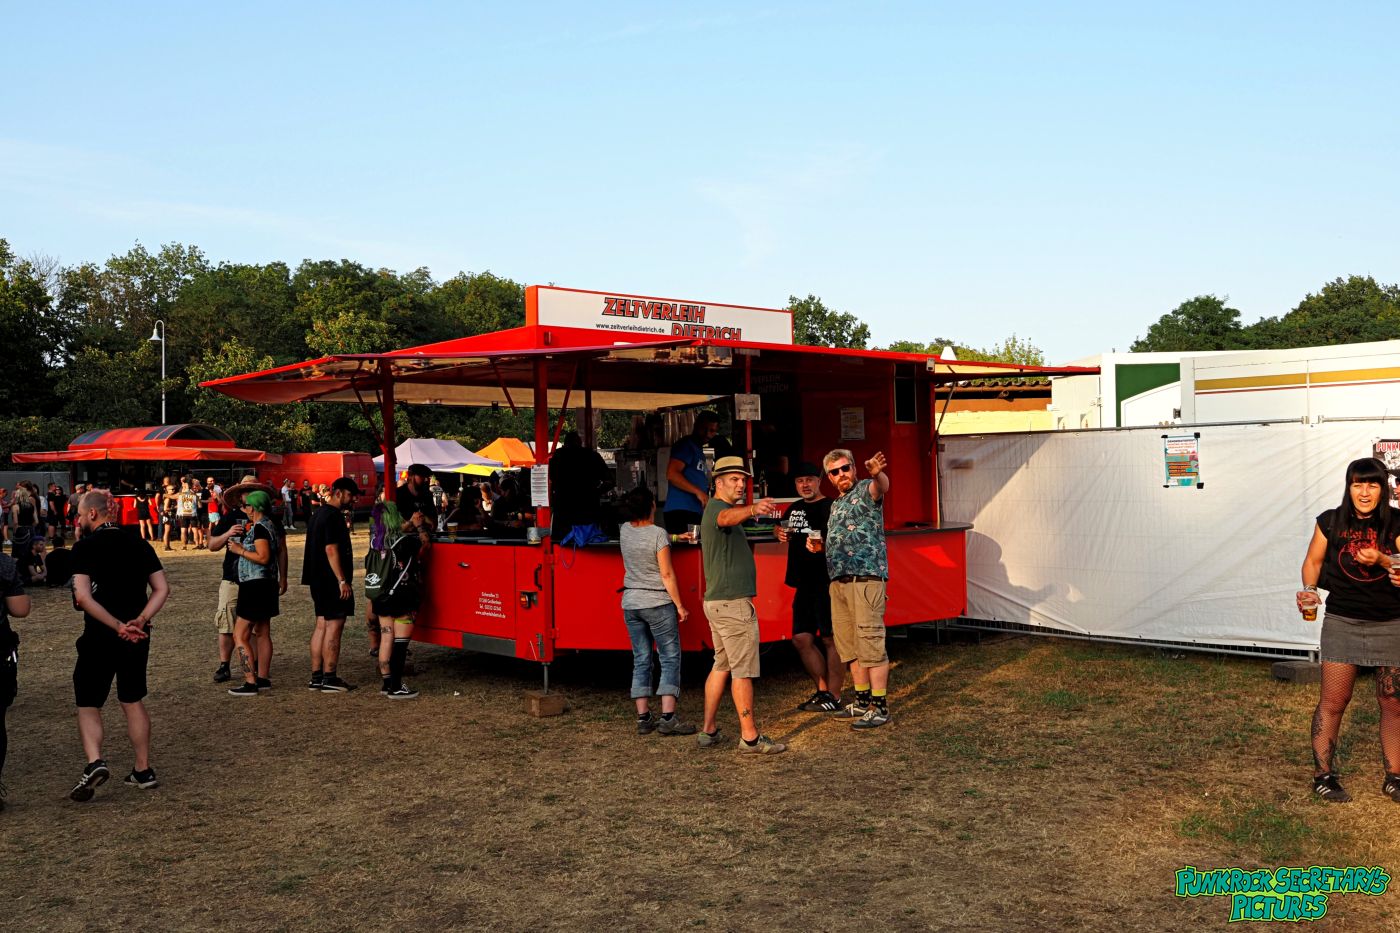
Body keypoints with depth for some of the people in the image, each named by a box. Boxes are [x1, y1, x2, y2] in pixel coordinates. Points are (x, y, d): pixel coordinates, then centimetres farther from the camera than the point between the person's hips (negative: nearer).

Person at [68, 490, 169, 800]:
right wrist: (140, 621, -9)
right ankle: (143, 770, 21)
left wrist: (118, 627, -20)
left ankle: (94, 762, -15)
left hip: (100, 636, -5)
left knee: (88, 705, 7)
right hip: (138, 638, 5)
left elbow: (83, 596, -18)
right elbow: (162, 589, 0)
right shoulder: (139, 544, 7)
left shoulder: (85, 546, -8)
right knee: (133, 702, 17)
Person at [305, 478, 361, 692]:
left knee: (322, 625, 12)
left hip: (318, 581, 10)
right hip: (332, 581, -10)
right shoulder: (333, 516, -15)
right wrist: (342, 581, -21)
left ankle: (316, 677, 15)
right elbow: (331, 550, -22)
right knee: (334, 626, -6)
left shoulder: (318, 514, 18)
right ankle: (329, 679, -5)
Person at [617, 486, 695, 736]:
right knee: (670, 659, -1)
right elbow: (667, 574, -14)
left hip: (630, 603, 6)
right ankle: (668, 717, -9)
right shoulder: (658, 534, -14)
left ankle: (643, 718, 8)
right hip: (658, 603, -6)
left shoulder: (624, 530, 4)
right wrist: (679, 605, -7)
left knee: (641, 660, 9)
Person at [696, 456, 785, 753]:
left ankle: (708, 731, 17)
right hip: (733, 603, -11)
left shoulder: (714, 510, 20)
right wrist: (752, 509, -57)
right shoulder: (716, 507, -12)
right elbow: (727, 518, -38)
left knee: (722, 665, 14)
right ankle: (750, 737, -1)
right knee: (743, 670, -6)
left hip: (716, 602, 11)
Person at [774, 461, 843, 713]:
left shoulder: (829, 507, -8)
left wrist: (820, 546, -33)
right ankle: (822, 690, 21)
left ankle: (834, 697, 3)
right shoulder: (795, 508, 17)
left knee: (830, 638, -4)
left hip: (827, 582, -9)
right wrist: (781, 535, 11)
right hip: (804, 585, 9)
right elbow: (784, 530, 34)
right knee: (801, 638, 10)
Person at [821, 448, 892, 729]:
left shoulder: (865, 490, -3)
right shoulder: (835, 505, 22)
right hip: (839, 580, 9)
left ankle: (880, 708, -4)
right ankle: (863, 702, 22)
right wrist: (819, 545, 12)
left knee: (870, 643, -8)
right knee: (849, 645, 12)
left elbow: (882, 486, -29)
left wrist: (876, 474, -52)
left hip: (866, 577, -9)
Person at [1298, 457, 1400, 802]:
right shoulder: (1330, 522, -2)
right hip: (1342, 622, -1)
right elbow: (1313, 561, 7)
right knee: (1332, 701, 0)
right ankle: (1323, 775, 9)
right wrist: (1309, 590, -9)